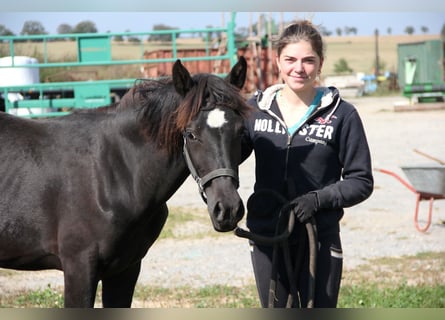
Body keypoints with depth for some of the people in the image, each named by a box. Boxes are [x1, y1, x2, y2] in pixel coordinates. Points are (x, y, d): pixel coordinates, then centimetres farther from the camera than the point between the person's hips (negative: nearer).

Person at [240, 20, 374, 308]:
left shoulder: (341, 114, -6)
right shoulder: (256, 109, 2)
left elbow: (361, 181, -4)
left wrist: (319, 198, -20)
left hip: (320, 238, -3)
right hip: (266, 237, 3)